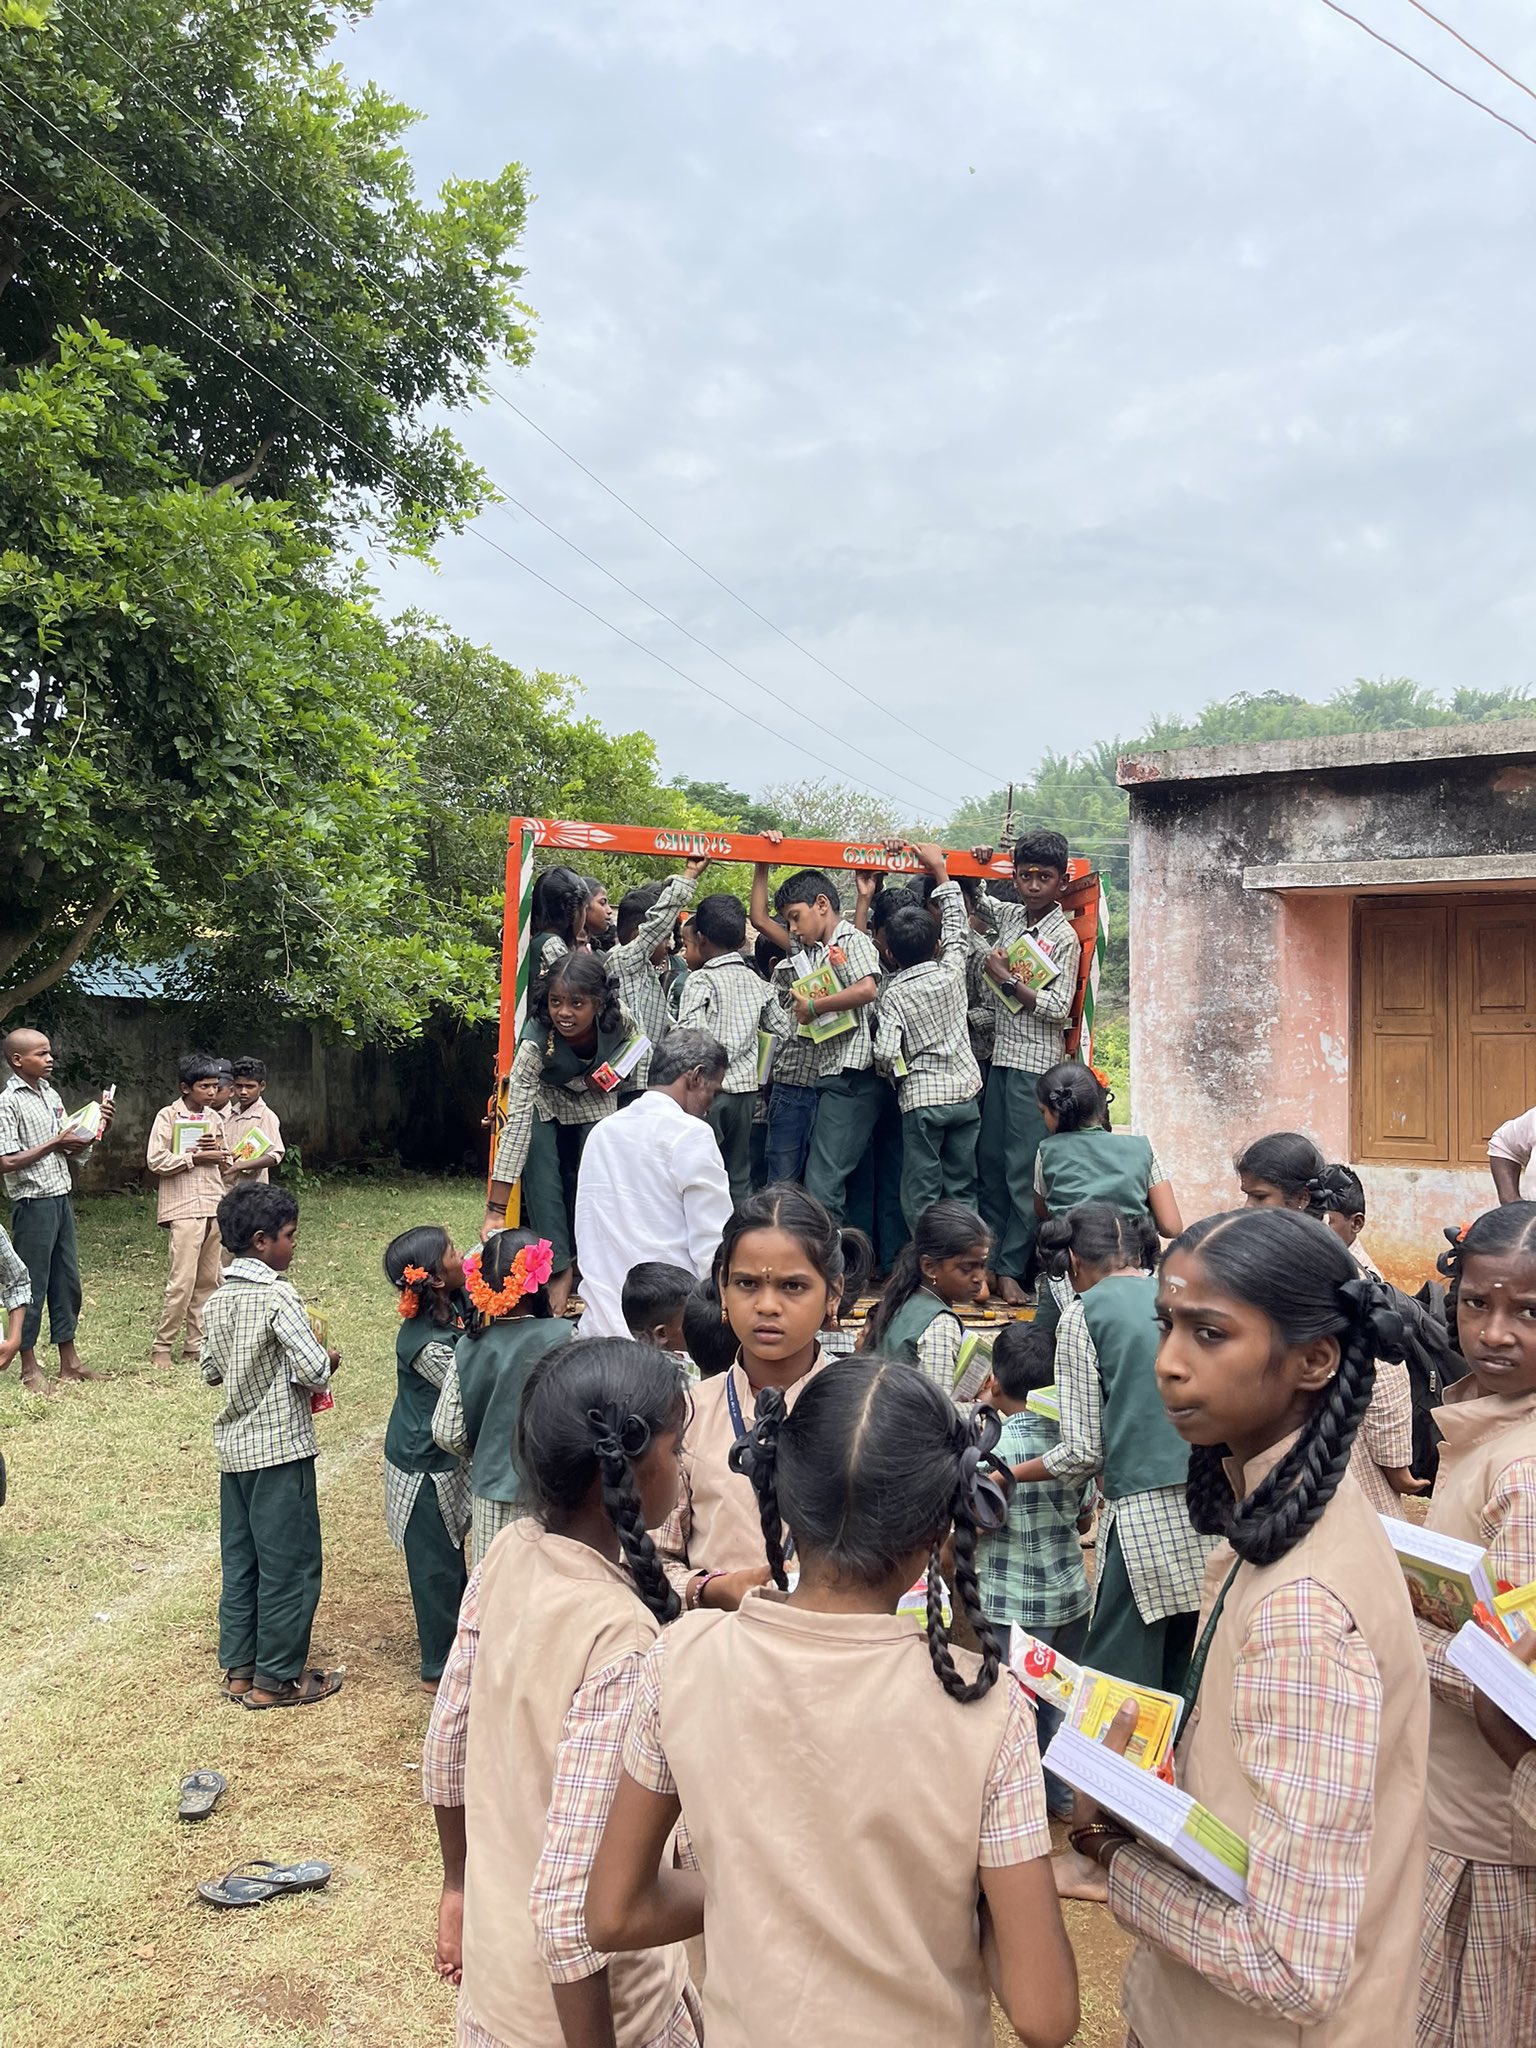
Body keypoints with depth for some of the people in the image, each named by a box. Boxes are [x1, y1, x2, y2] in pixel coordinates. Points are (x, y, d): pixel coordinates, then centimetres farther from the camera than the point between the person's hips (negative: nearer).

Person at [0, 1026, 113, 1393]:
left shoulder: (51, 1094, 11)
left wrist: (97, 1128, 1)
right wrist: (54, 1144, -15)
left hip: (61, 1198, 8)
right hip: (33, 1202, -8)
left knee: (67, 1281, 12)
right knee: (32, 1285, 1)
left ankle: (69, 1362, 22)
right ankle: (29, 1369, 11)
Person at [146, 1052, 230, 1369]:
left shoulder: (214, 1118, 14)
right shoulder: (168, 1116, -4)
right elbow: (155, 1160, -12)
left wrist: (219, 1150, -1)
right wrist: (196, 1157, -14)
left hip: (213, 1207, 7)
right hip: (183, 1209, -6)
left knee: (208, 1280, 8)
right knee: (182, 1281, -9)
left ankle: (195, 1344, 15)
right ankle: (161, 1347, 1)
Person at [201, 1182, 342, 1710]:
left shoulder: (219, 1299, 4)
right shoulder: (277, 1296, -20)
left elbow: (211, 1370, 14)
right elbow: (315, 1371, -25)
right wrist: (329, 1359, -4)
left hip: (234, 1446, 8)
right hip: (281, 1448, -8)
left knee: (240, 1559, 16)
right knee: (289, 1563, 4)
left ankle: (239, 1667, 26)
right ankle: (277, 1678, 13)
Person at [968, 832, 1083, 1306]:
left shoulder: (1064, 937, -8)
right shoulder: (1011, 916, 11)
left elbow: (1058, 1009, -13)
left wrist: (1007, 980, -13)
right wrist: (977, 865, 12)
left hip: (1036, 1066, -7)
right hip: (1001, 1057, 7)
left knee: (1024, 1174, -5)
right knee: (990, 1165, 9)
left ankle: (1011, 1270, 0)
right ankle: (988, 1259, 16)